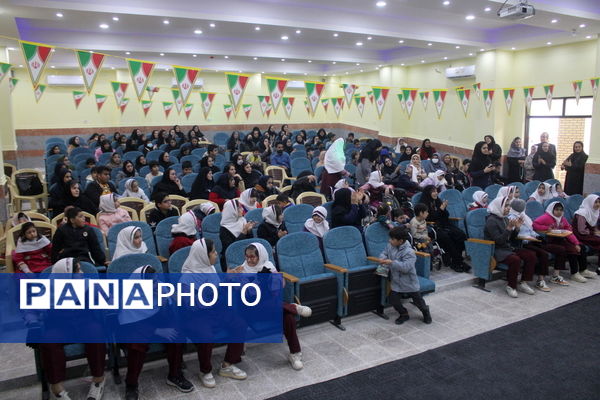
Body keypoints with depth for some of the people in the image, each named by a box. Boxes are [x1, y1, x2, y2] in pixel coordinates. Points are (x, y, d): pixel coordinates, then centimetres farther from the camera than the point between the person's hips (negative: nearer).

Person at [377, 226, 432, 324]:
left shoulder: (409, 252, -25)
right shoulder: (390, 245, -5)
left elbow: (406, 267, -33)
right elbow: (384, 252, 11)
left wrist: (392, 262, -34)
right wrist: (382, 258, -13)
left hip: (409, 282, -5)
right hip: (396, 281, 5)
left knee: (418, 301, 10)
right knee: (393, 299, -1)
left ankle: (425, 311, 43)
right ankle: (404, 314, 26)